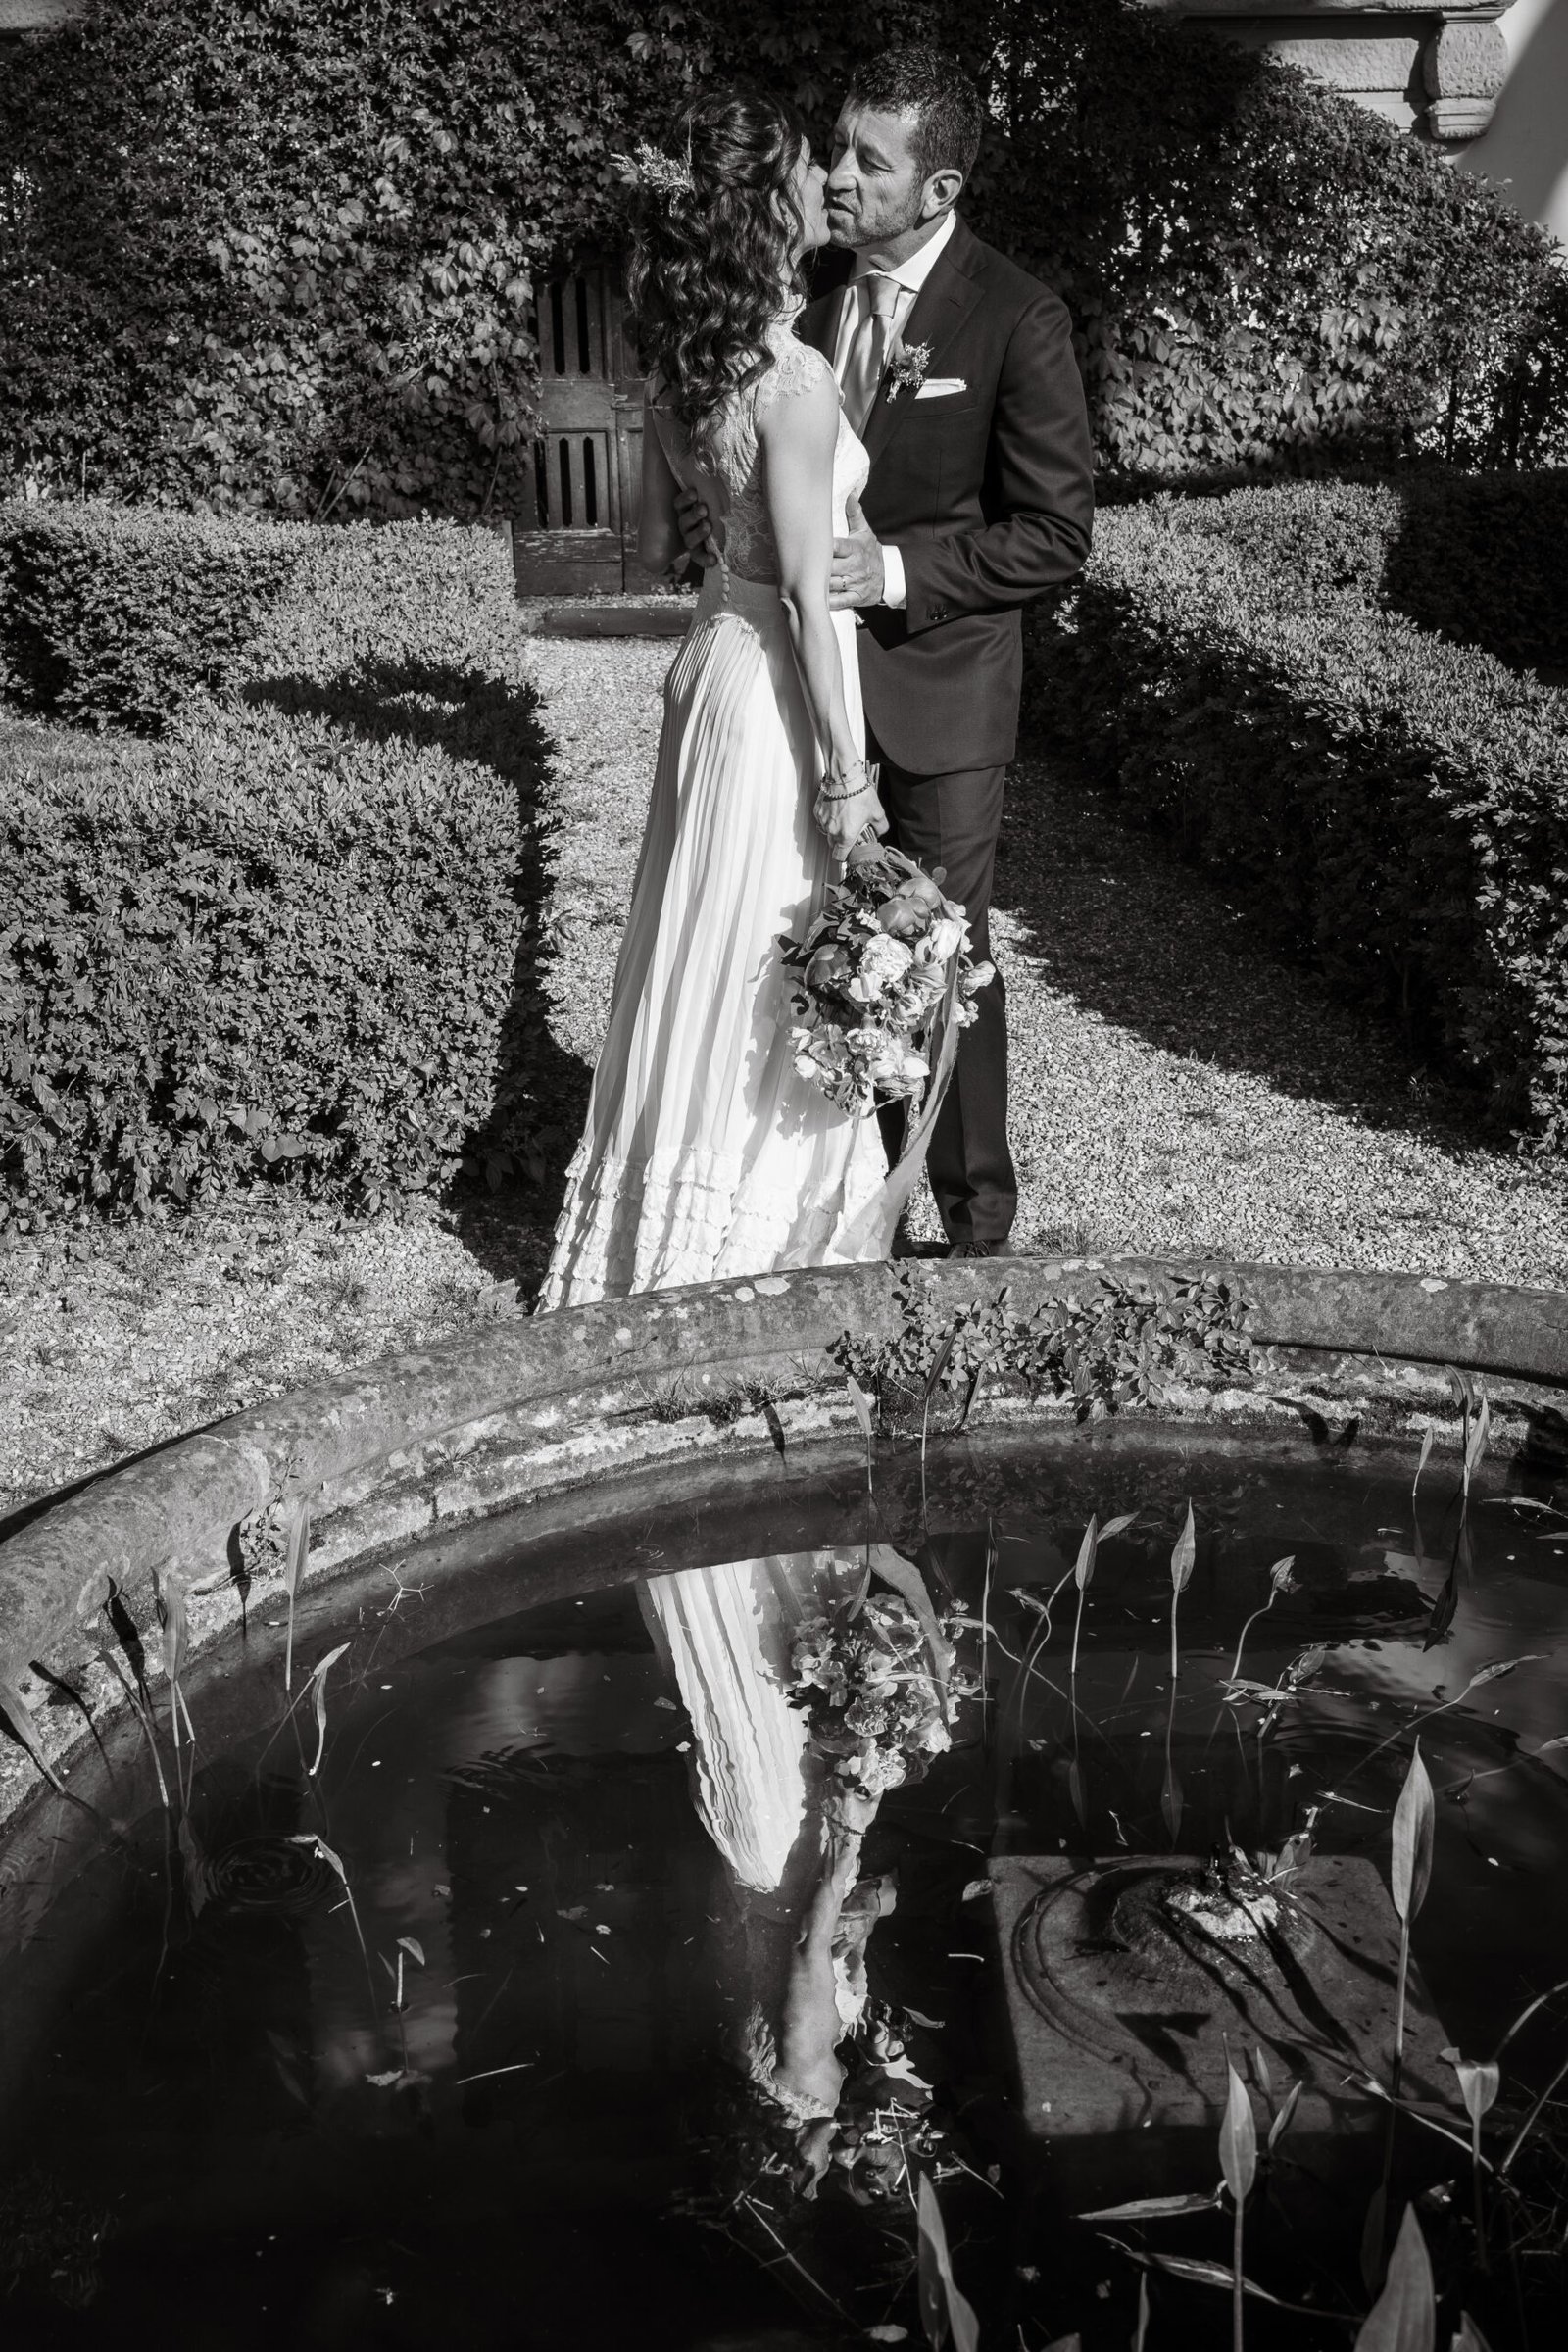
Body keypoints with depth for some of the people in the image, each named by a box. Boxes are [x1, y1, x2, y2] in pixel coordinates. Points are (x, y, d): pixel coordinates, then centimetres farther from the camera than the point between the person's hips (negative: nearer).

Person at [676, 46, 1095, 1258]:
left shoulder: (1016, 321, -13)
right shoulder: (811, 293, 6)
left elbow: (1054, 534, -12)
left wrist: (897, 569, -22)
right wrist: (732, 514, -4)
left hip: (938, 689, -5)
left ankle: (977, 1216, 21)